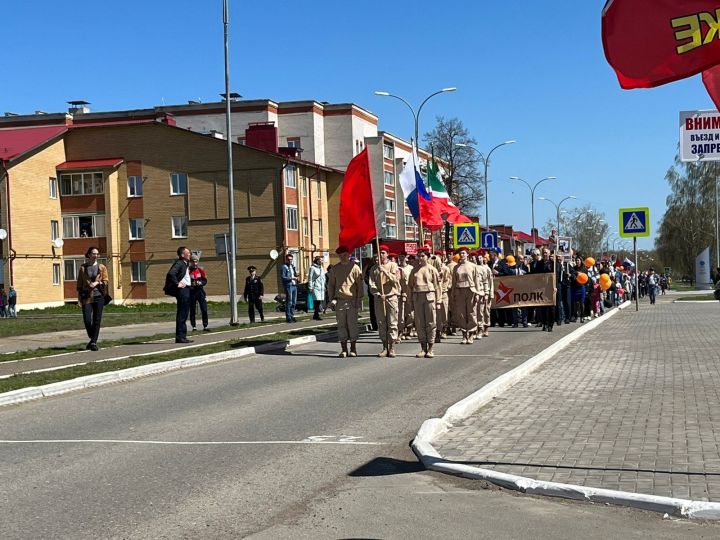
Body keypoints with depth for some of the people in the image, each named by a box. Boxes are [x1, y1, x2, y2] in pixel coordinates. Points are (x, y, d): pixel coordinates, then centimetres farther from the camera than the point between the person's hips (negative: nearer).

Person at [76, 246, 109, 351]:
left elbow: (106, 281, 5)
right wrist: (79, 297, 3)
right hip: (86, 297, 0)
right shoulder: (83, 267, 6)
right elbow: (79, 283, 7)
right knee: (87, 320, -8)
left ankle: (94, 342, 6)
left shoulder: (102, 267, 7)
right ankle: (92, 339, 17)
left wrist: (97, 283, -13)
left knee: (97, 320, -1)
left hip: (98, 296, 0)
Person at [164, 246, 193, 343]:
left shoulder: (185, 263, 17)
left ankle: (182, 336, 18)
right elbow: (171, 273, -28)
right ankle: (180, 337, -7)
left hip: (186, 289, 10)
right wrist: (177, 284, -22)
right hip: (182, 289, -10)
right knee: (181, 314, -9)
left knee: (184, 314, 13)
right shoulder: (179, 263, -13)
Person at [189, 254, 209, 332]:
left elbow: (205, 281, 10)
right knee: (192, 310, 3)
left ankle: (205, 326, 4)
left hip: (200, 291, 3)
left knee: (204, 309, -2)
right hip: (191, 292, -3)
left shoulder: (201, 270, 7)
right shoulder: (188, 270, -4)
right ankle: (194, 327, 12)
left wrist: (200, 283, -9)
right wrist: (191, 284, -18)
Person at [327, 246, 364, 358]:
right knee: (341, 325, 3)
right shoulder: (334, 269, 10)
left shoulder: (355, 268, 2)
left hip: (352, 300, -2)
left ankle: (353, 349, 8)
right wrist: (331, 299, 4)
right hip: (339, 301, 3)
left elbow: (360, 285, 1)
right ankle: (344, 349, 9)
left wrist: (359, 299, -5)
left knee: (352, 324, 0)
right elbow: (330, 285, 13)